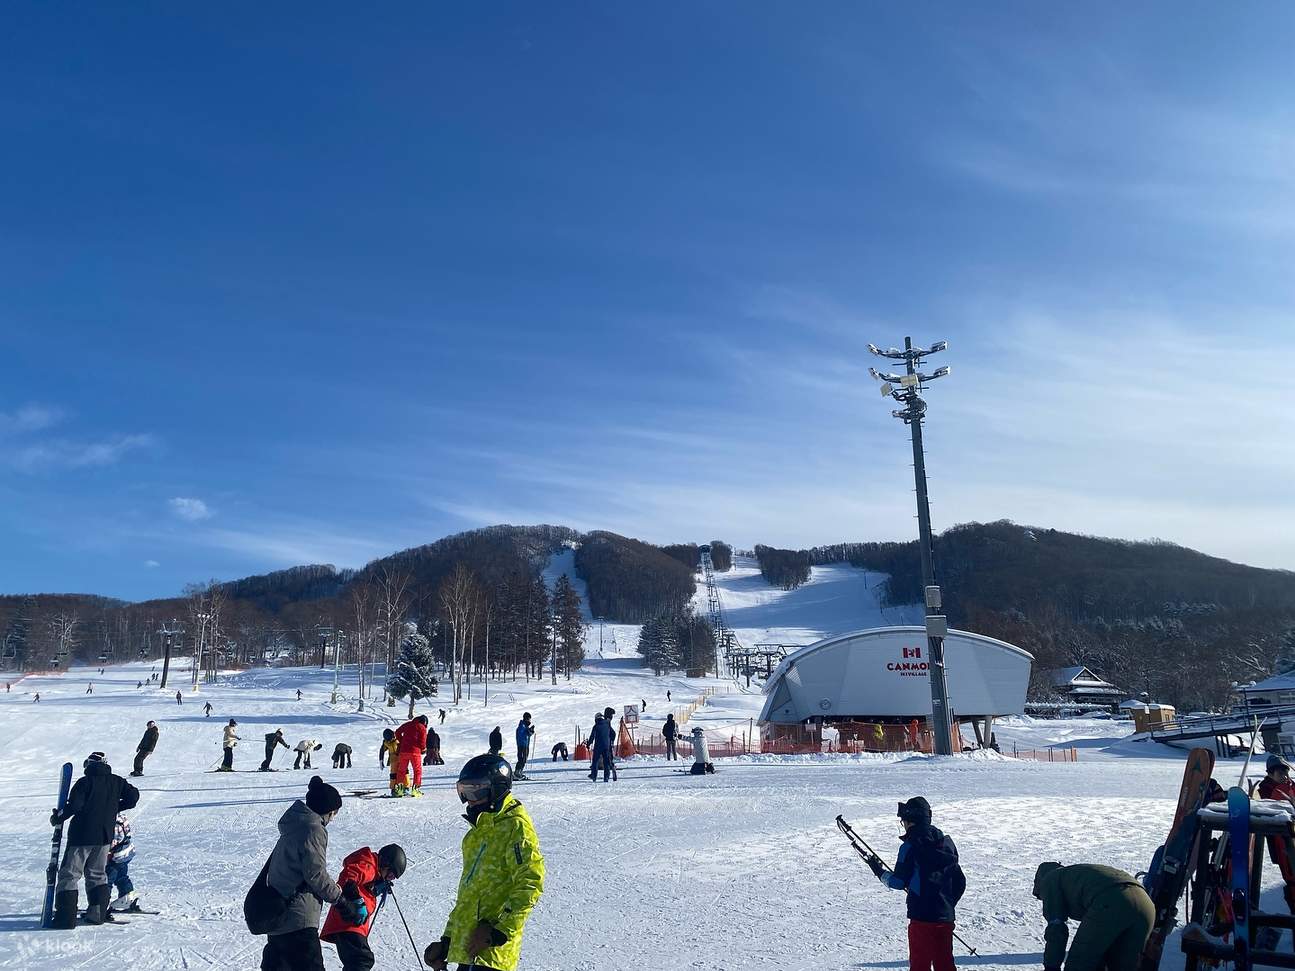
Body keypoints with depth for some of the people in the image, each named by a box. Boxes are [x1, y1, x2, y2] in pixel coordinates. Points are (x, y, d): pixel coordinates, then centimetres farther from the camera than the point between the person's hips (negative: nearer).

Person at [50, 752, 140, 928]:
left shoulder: (85, 782, -9)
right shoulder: (117, 782, 5)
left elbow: (74, 806, -18)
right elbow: (133, 796, 6)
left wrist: (57, 817, -1)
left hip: (81, 835, -5)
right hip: (105, 836, 5)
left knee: (69, 874, 4)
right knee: (97, 874, 18)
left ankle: (66, 917, -1)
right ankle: (98, 913, 13)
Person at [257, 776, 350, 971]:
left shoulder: (294, 826, 15)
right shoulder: (313, 829, -14)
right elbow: (316, 875, -17)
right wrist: (342, 900, -8)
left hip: (277, 916, 10)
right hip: (298, 919, -10)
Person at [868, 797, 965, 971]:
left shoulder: (910, 846, -12)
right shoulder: (947, 843, 8)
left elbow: (899, 882, -9)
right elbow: (959, 882, 14)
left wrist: (880, 872, 8)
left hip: (922, 918, -6)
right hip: (946, 917, 6)